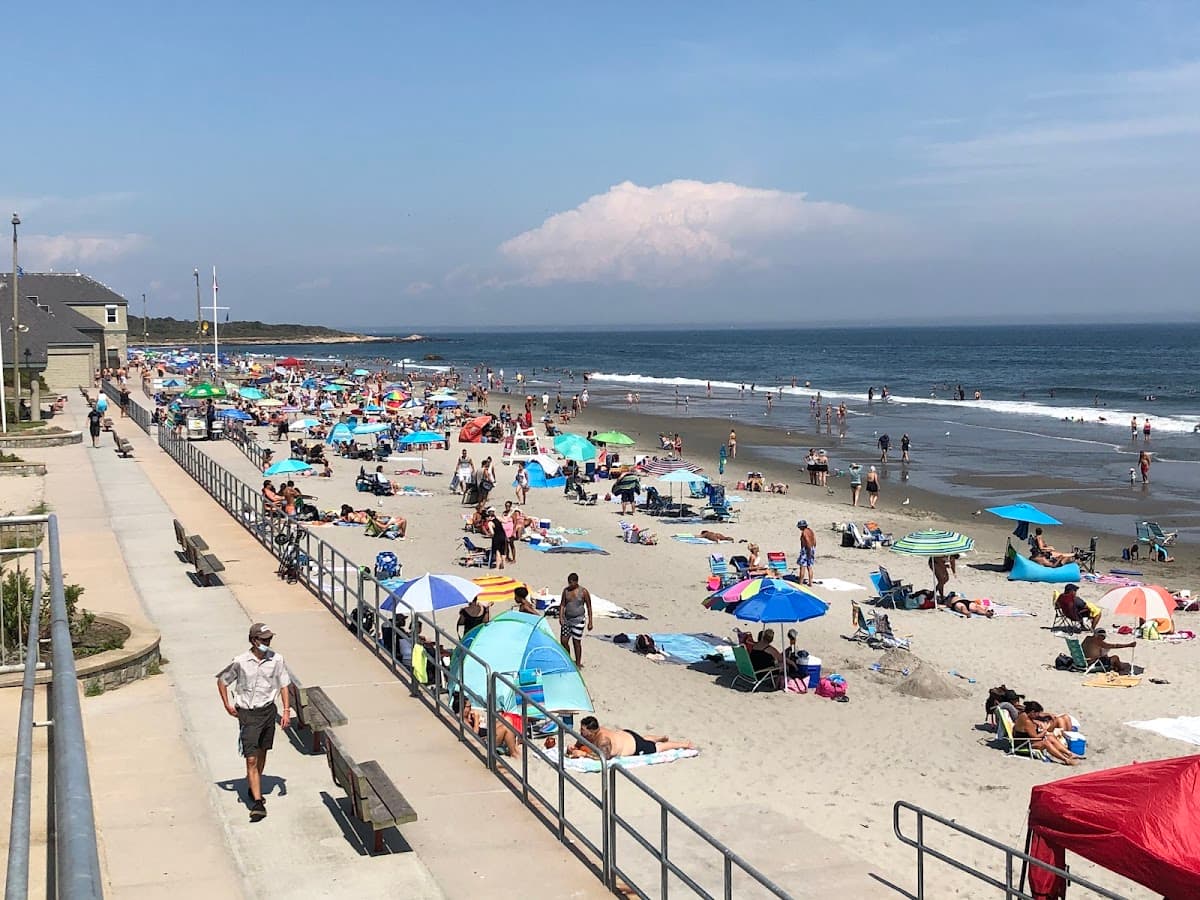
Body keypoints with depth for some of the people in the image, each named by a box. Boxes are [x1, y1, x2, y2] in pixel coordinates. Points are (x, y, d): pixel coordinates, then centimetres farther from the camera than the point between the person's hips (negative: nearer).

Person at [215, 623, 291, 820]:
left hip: (268, 711, 3)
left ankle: (253, 789, 41)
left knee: (262, 754, 18)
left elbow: (283, 685, 4)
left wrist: (286, 710, -1)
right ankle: (257, 802, -9)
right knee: (251, 759, -8)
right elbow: (221, 681, 3)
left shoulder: (277, 660, -6)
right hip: (247, 714, -3)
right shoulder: (240, 662, -13)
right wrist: (227, 705, 1)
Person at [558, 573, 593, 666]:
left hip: (578, 620, -4)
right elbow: (562, 605, 8)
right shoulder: (566, 590, 3)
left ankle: (578, 663, 10)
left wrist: (590, 622, -5)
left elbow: (589, 607, -3)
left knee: (576, 641, -3)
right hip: (567, 619, 4)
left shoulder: (583, 591, -7)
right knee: (563, 641, 2)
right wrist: (560, 617, -6)